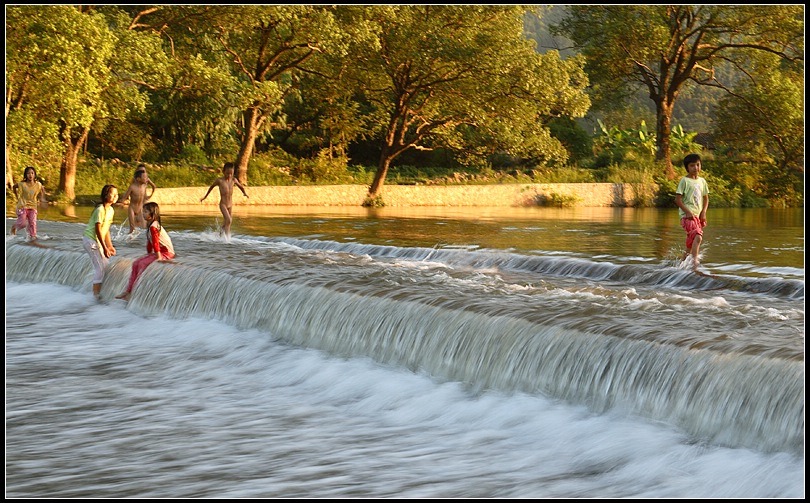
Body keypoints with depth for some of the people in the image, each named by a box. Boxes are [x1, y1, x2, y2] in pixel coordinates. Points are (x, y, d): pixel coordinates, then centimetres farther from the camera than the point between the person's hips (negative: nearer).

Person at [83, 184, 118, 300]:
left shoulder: (111, 210, 7)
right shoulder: (100, 210, -21)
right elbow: (98, 230, -22)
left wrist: (110, 246, 10)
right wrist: (104, 248, -21)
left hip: (98, 240, 9)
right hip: (90, 239, -9)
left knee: (106, 264, 12)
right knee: (100, 267, -8)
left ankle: (98, 292, 20)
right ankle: (96, 293, -2)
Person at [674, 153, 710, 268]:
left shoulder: (702, 181, 14)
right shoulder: (684, 181, -4)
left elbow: (705, 198, 18)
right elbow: (678, 199, -7)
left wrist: (703, 213, 3)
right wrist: (688, 212, -15)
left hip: (698, 215, 7)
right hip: (687, 215, -7)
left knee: (691, 242, 11)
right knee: (698, 237, -25)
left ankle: (683, 260, 27)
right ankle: (695, 261, -31)